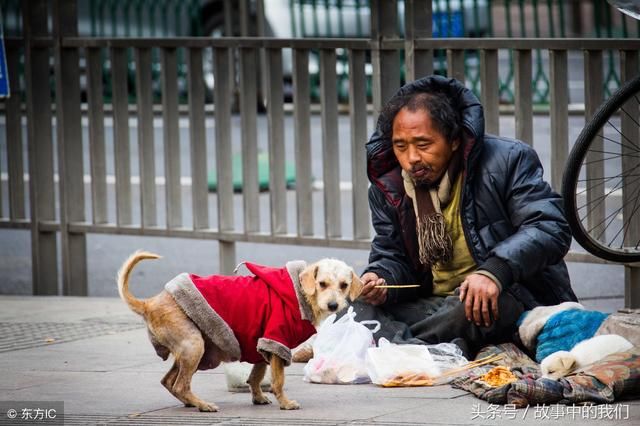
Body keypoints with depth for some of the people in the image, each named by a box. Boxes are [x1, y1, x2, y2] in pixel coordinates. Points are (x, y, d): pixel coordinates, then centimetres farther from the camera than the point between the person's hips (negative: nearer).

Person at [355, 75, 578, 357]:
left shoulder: (508, 160, -9)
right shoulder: (387, 188, 7)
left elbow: (551, 229, -17)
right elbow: (391, 256, 14)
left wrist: (494, 271, -33)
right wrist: (380, 279, -13)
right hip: (434, 307, 5)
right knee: (355, 307, -21)